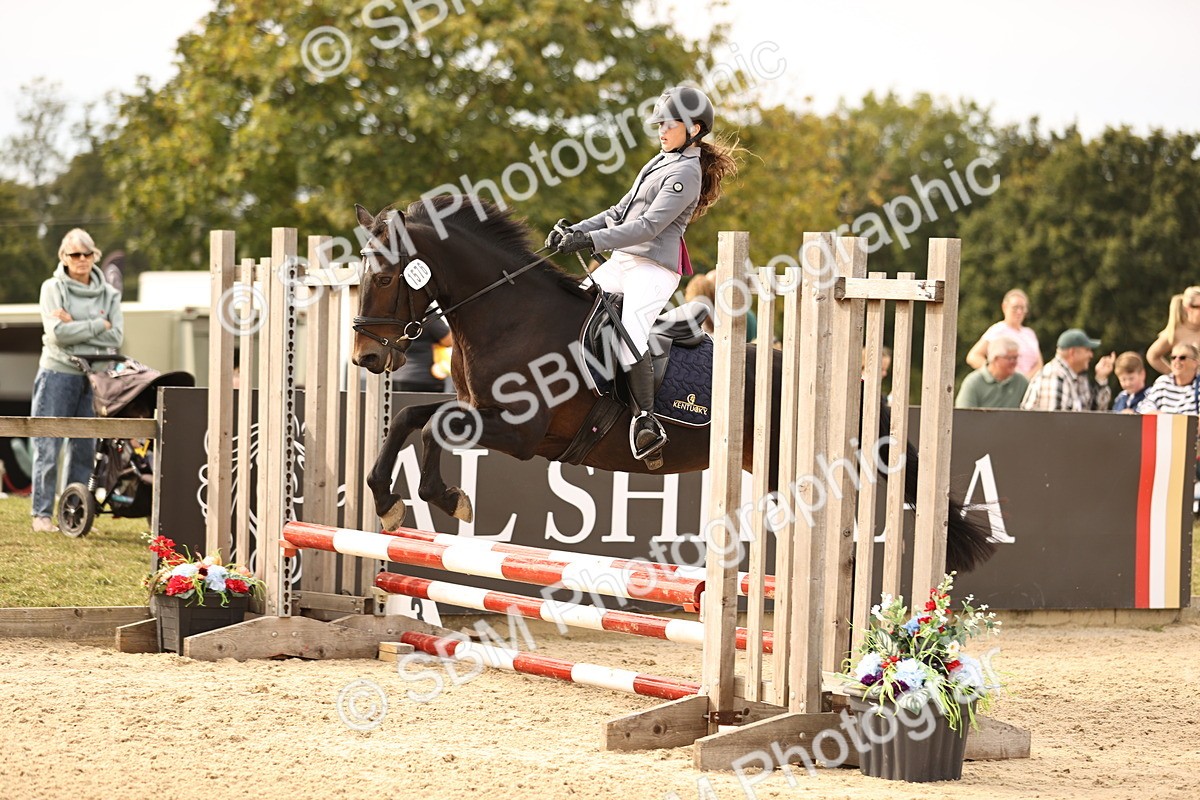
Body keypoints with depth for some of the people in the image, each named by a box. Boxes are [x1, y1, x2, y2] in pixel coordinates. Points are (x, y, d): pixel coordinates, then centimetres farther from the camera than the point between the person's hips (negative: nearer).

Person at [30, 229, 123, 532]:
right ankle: (42, 513, 2)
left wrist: (76, 326, -12)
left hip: (94, 376, 3)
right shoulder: (53, 288, -1)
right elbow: (57, 333, -14)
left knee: (85, 447, 4)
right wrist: (97, 326, -10)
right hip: (58, 372, -3)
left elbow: (115, 337, -4)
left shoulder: (109, 294, 8)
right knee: (48, 446, -2)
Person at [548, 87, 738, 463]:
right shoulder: (661, 162, 20)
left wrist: (591, 241, -23)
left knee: (629, 333, -27)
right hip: (623, 262, 10)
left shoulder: (685, 174, -10)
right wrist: (576, 230, 8)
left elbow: (649, 225, -19)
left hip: (654, 266, -10)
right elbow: (621, 212, 22)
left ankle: (646, 423, -28)